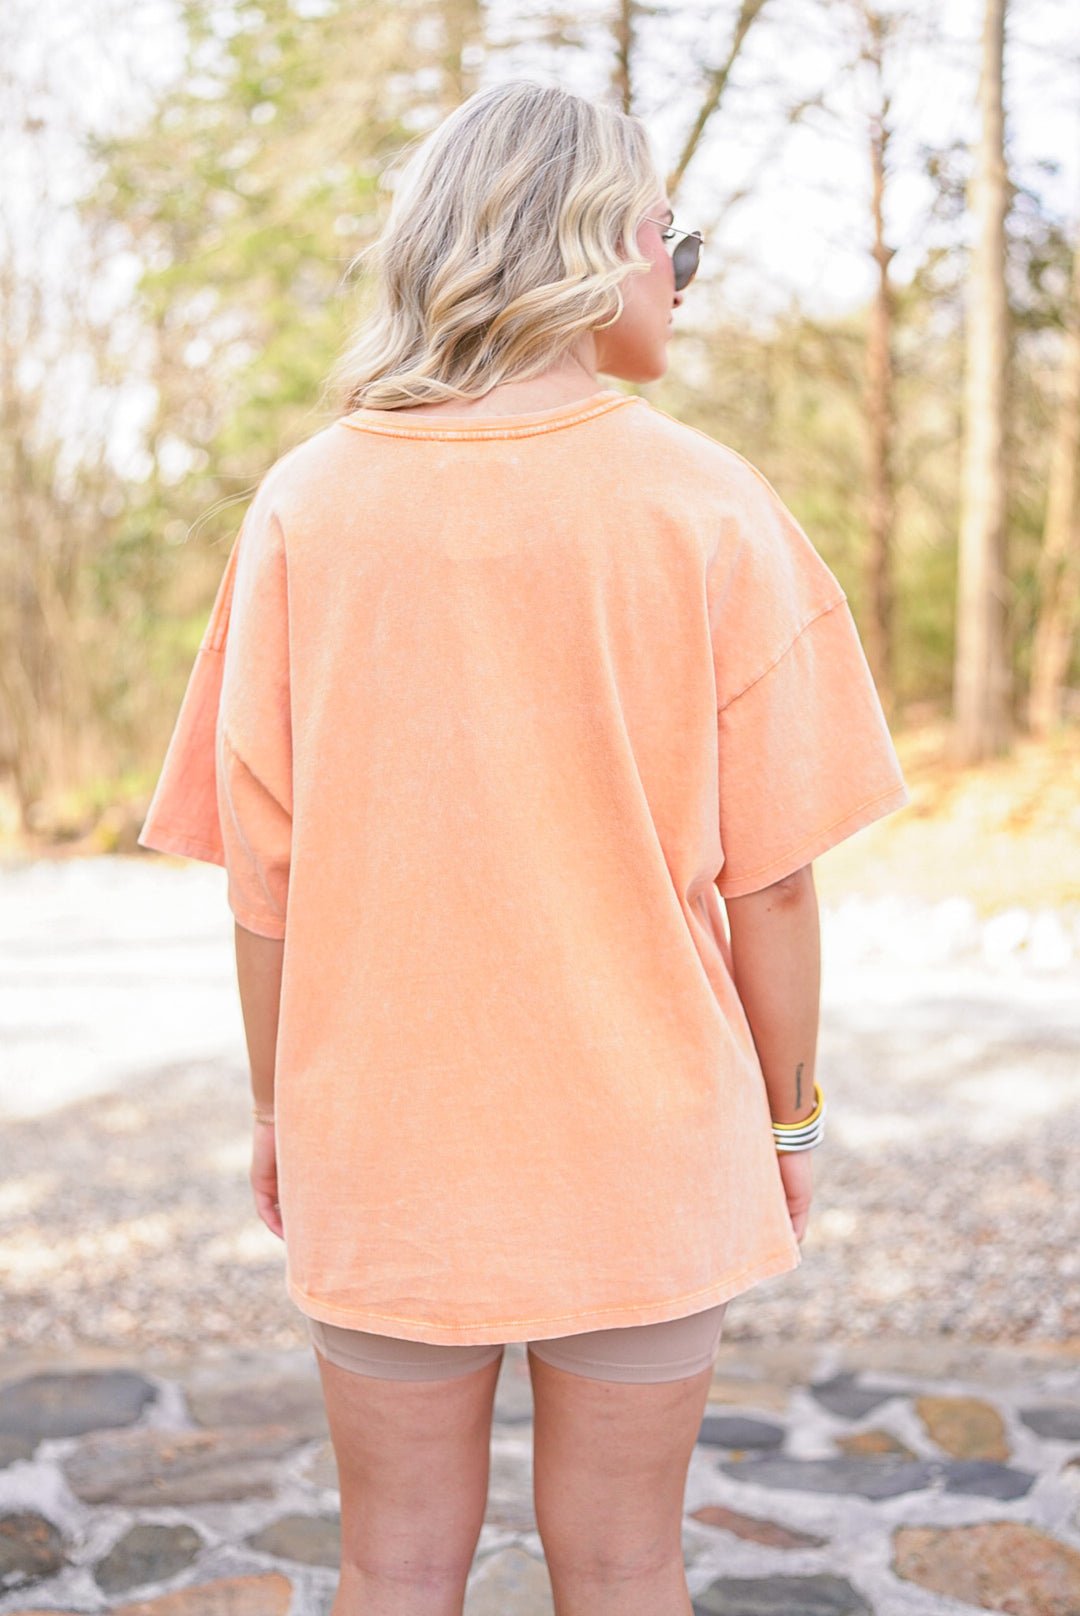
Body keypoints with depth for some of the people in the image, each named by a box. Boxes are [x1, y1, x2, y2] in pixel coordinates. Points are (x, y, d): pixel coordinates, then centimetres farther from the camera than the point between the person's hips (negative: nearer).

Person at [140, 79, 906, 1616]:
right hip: (642, 1143, -1)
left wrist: (281, 1106, 10)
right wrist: (788, 1112, 6)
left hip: (382, 1144, 2)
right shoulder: (708, 506, -10)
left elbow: (260, 871, -4)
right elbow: (772, 873, -8)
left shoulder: (305, 505, -6)